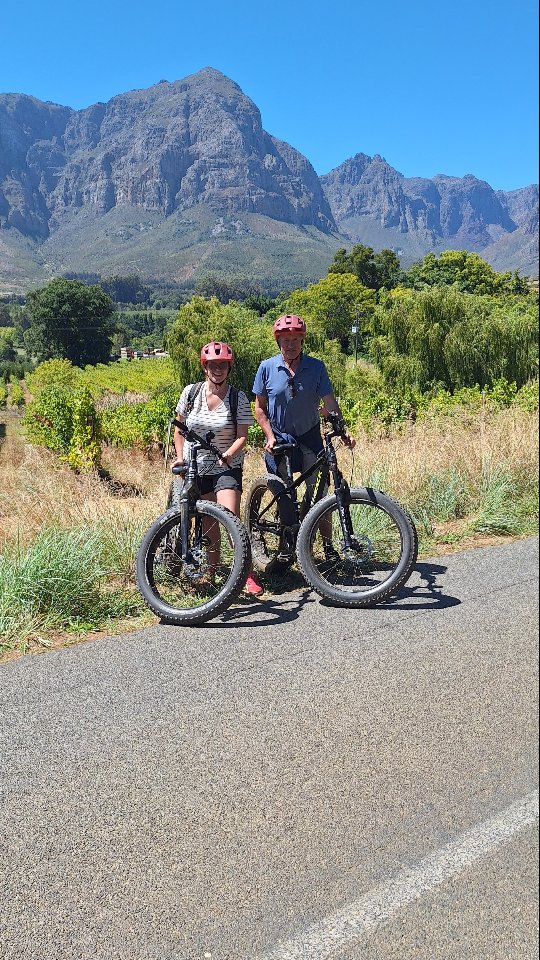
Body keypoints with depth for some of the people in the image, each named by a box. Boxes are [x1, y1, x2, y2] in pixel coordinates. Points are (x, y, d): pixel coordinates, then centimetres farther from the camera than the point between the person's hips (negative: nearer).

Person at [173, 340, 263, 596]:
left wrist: (228, 455, -26)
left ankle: (247, 573, -9)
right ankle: (212, 569, 27)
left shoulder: (238, 398, -7)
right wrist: (180, 458, 3)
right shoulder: (191, 392, -1)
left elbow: (242, 435, -8)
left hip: (227, 468, -3)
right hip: (196, 468, 3)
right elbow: (179, 428, 10)